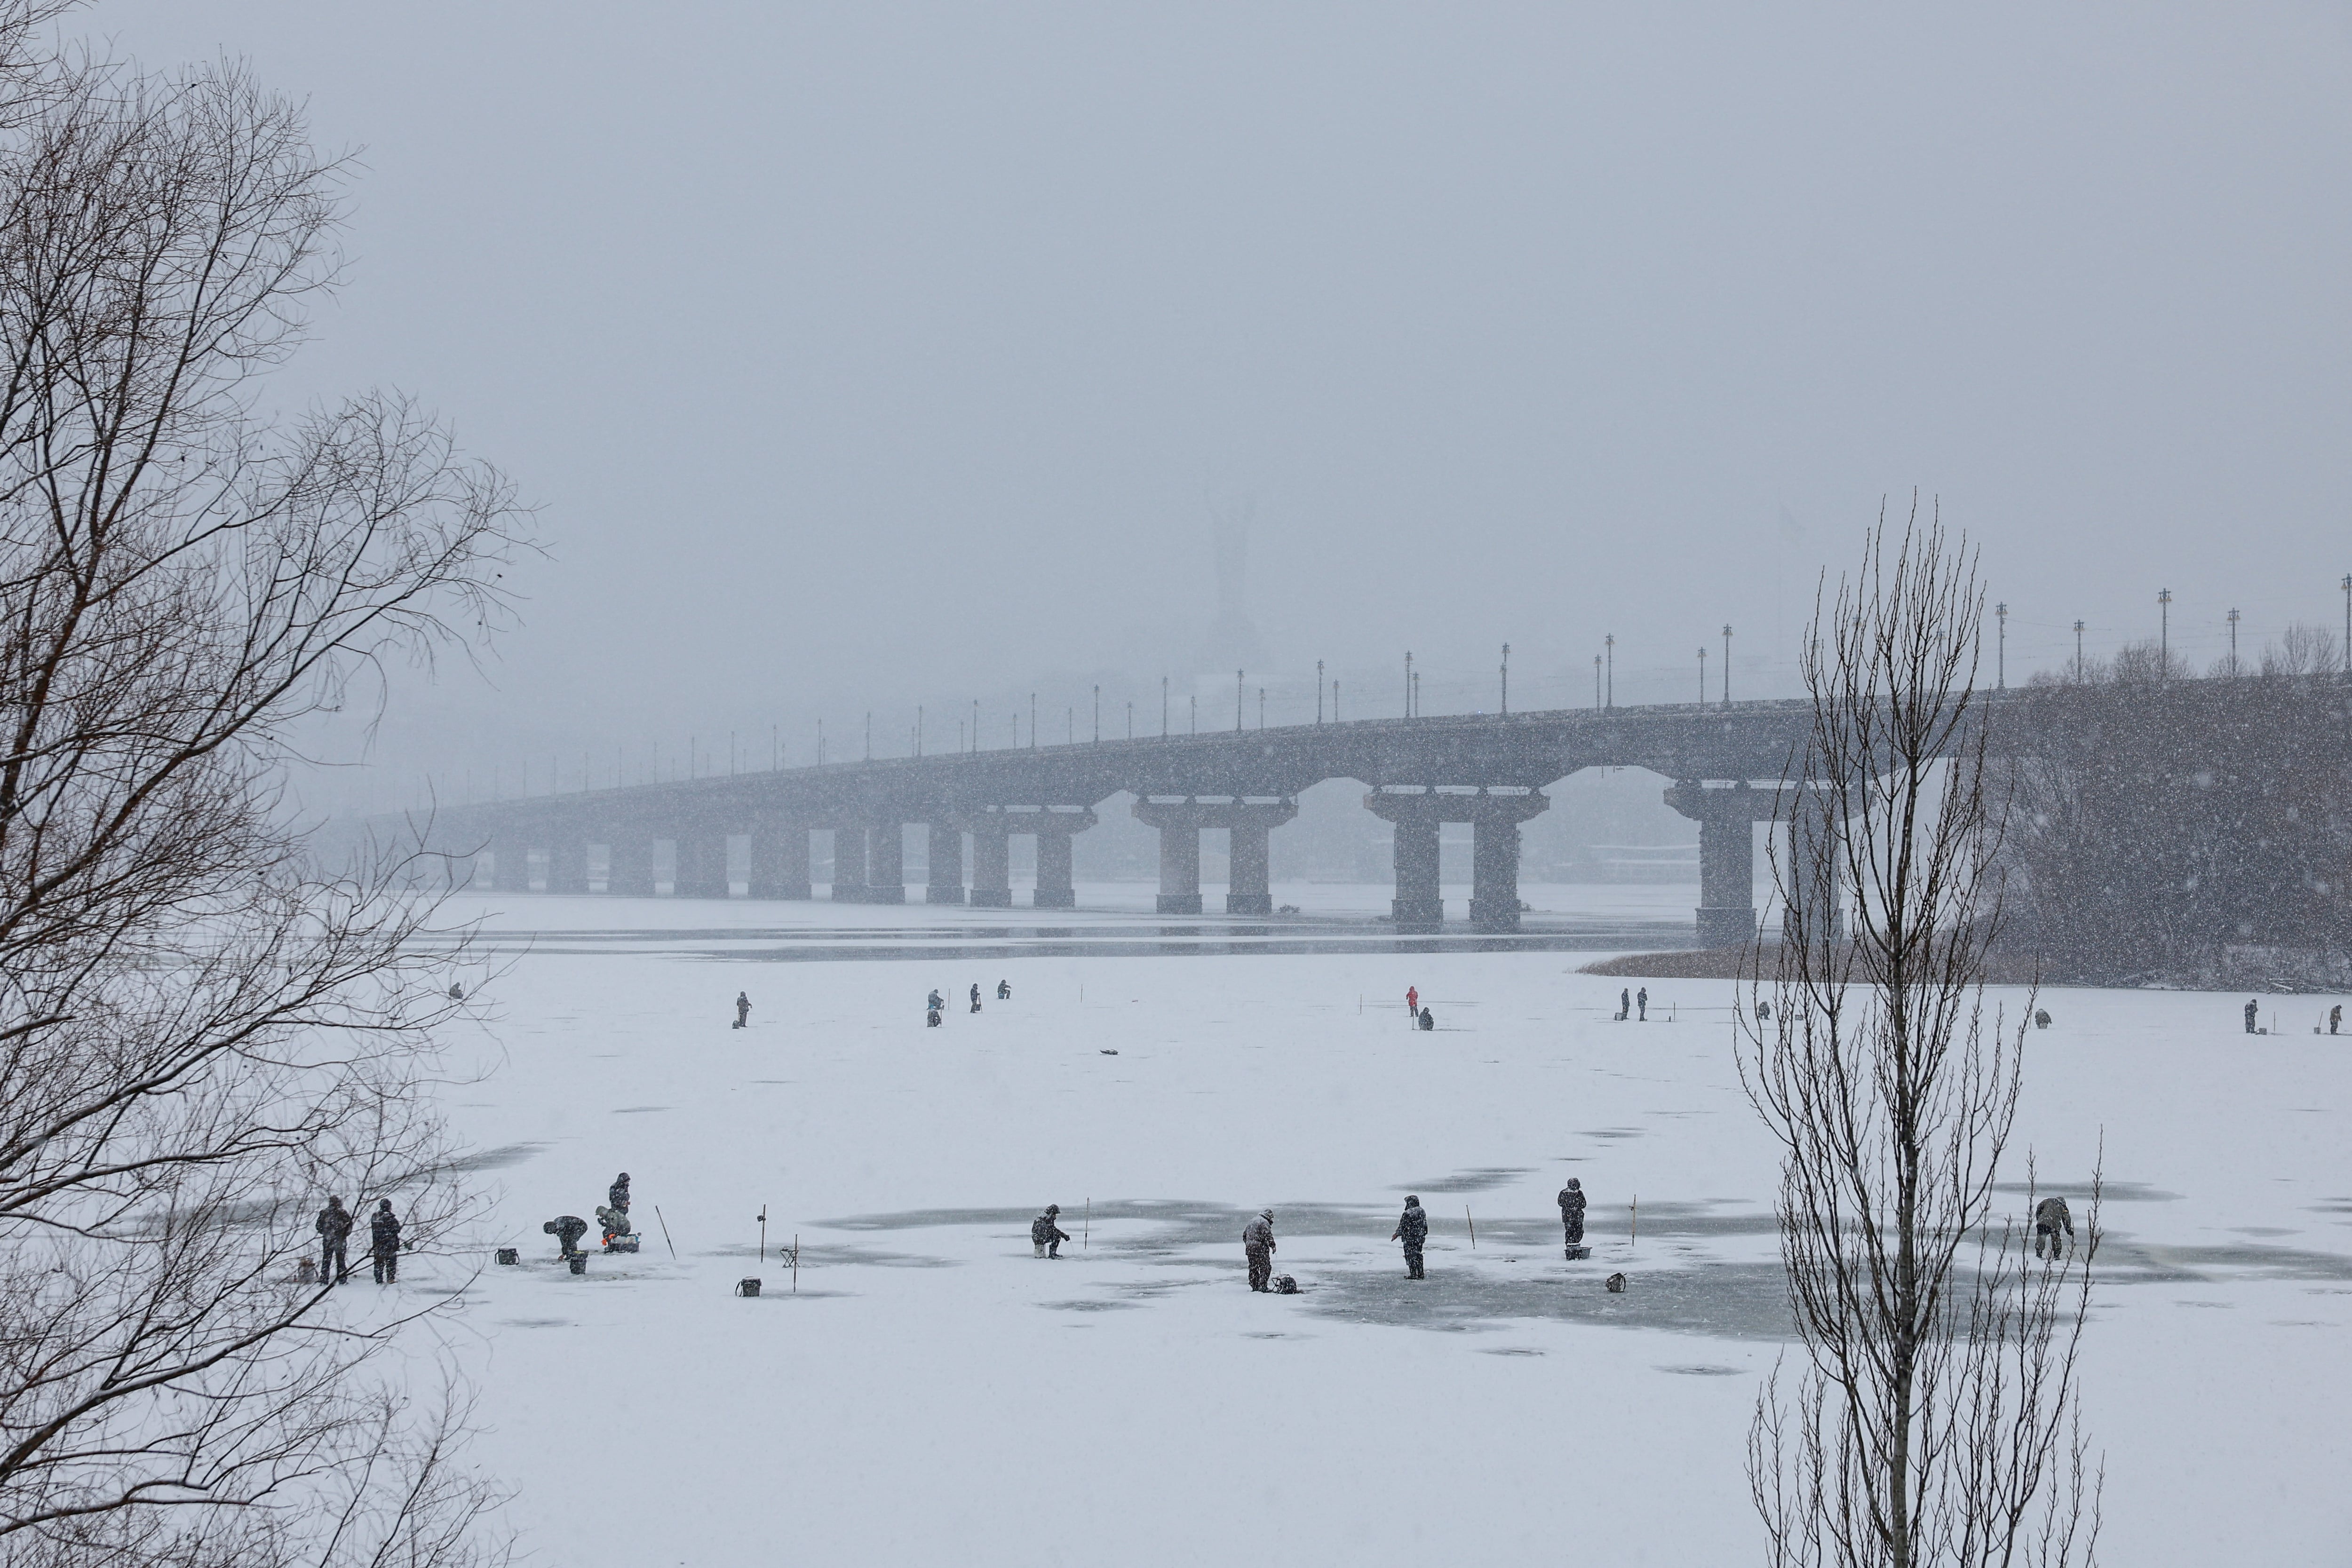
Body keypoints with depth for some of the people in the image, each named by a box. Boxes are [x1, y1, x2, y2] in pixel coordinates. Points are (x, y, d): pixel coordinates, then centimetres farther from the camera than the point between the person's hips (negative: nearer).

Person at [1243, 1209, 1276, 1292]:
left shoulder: (1252, 1222, 20)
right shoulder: (1264, 1222, -7)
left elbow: (1245, 1235, 24)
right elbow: (1268, 1235, -16)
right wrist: (1273, 1246, -9)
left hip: (1249, 1249, 8)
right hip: (1260, 1249, -8)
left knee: (1253, 1269, 13)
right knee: (1266, 1268, -4)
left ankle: (1254, 1286, 14)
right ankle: (1262, 1286, -13)